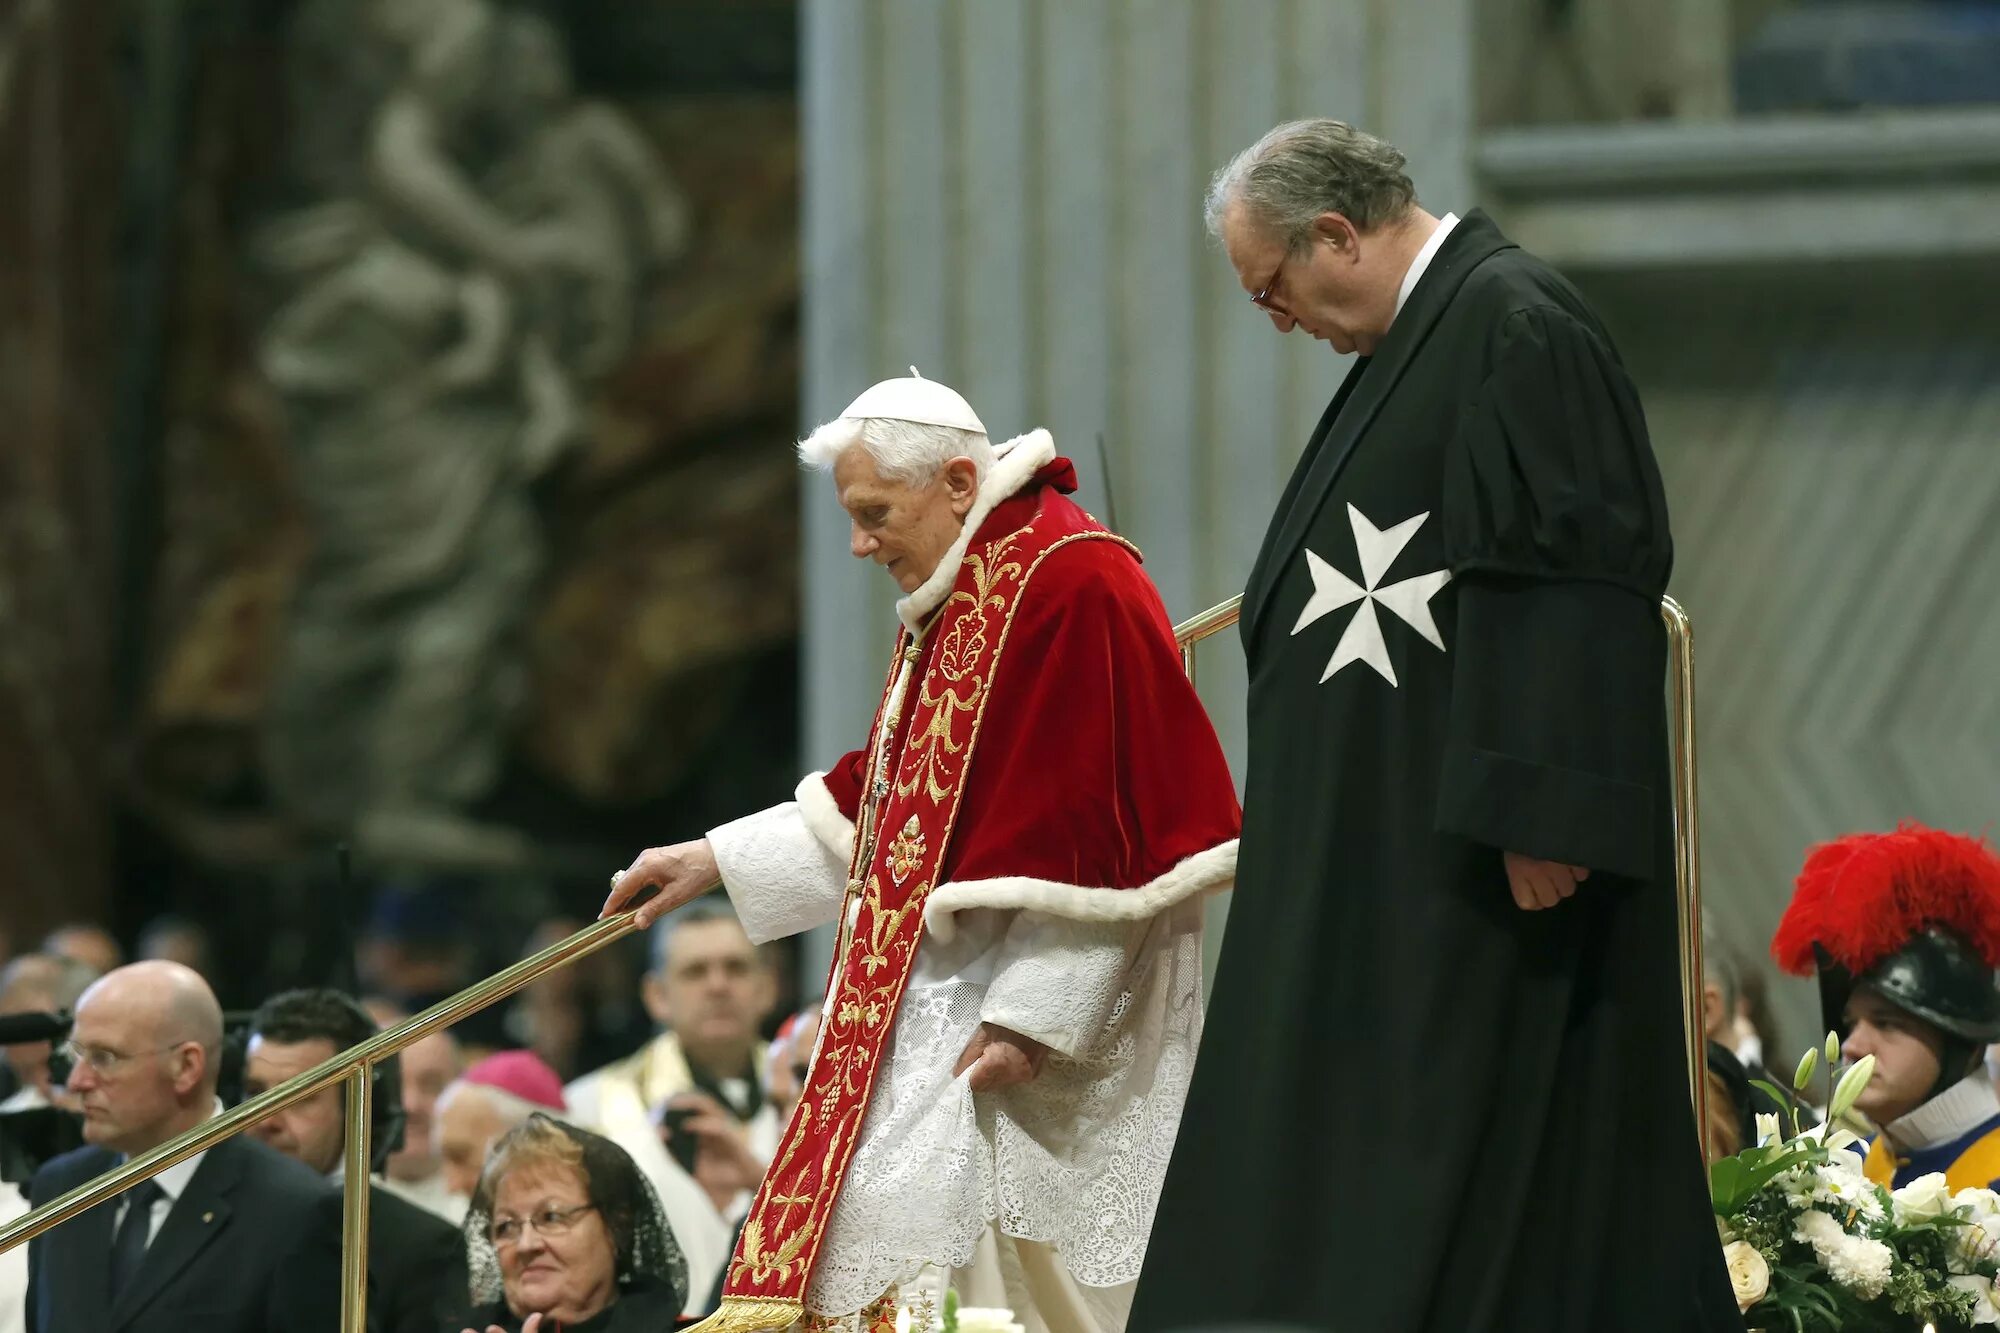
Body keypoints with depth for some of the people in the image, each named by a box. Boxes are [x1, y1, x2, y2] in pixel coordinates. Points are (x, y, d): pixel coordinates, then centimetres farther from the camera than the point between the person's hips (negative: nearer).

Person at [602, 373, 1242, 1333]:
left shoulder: (1072, 586, -15)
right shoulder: (956, 602, 17)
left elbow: (1092, 826, -20)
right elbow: (881, 802, 26)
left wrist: (1031, 1015, -23)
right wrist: (717, 861, 22)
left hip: (1049, 1007, -10)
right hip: (954, 998, 10)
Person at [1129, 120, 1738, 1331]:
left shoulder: (1518, 330, -14)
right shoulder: (1424, 332, 16)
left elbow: (1568, 580, -21)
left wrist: (1538, 818, -25)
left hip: (1477, 856, -11)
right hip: (1388, 847, 11)